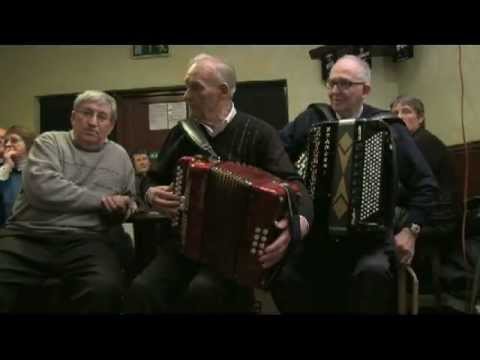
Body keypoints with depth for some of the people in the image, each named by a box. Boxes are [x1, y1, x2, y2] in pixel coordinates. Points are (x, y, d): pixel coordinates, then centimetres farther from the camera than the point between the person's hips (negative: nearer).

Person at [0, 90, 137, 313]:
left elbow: (130, 203, 26)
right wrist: (100, 200, -7)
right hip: (28, 235, -1)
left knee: (105, 290, -32)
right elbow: (40, 186, -11)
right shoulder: (49, 142, 9)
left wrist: (122, 209, 0)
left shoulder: (120, 156, 18)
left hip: (86, 241, 1)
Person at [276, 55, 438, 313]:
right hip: (314, 231, 2)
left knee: (374, 272, -31)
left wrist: (410, 229, -3)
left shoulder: (387, 126, 3)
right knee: (283, 276, -21)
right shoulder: (312, 119, 5)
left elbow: (424, 183, 6)